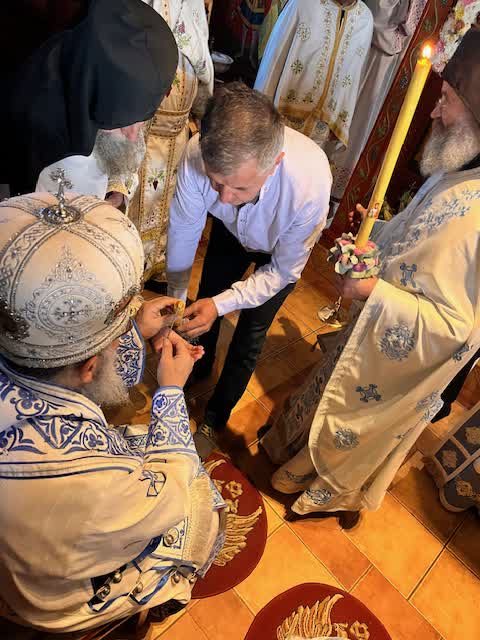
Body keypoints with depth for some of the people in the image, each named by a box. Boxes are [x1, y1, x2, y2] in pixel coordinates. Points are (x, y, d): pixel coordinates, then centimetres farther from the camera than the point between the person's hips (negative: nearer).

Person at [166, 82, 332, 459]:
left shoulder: (311, 184, -44)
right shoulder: (199, 153, -38)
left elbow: (283, 271, -27)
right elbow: (184, 230, -19)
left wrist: (222, 304, -36)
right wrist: (176, 297, -13)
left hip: (280, 251, -2)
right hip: (230, 231, 3)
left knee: (249, 337, 5)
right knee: (204, 305, 18)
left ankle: (215, 420, 32)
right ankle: (199, 367, 54)